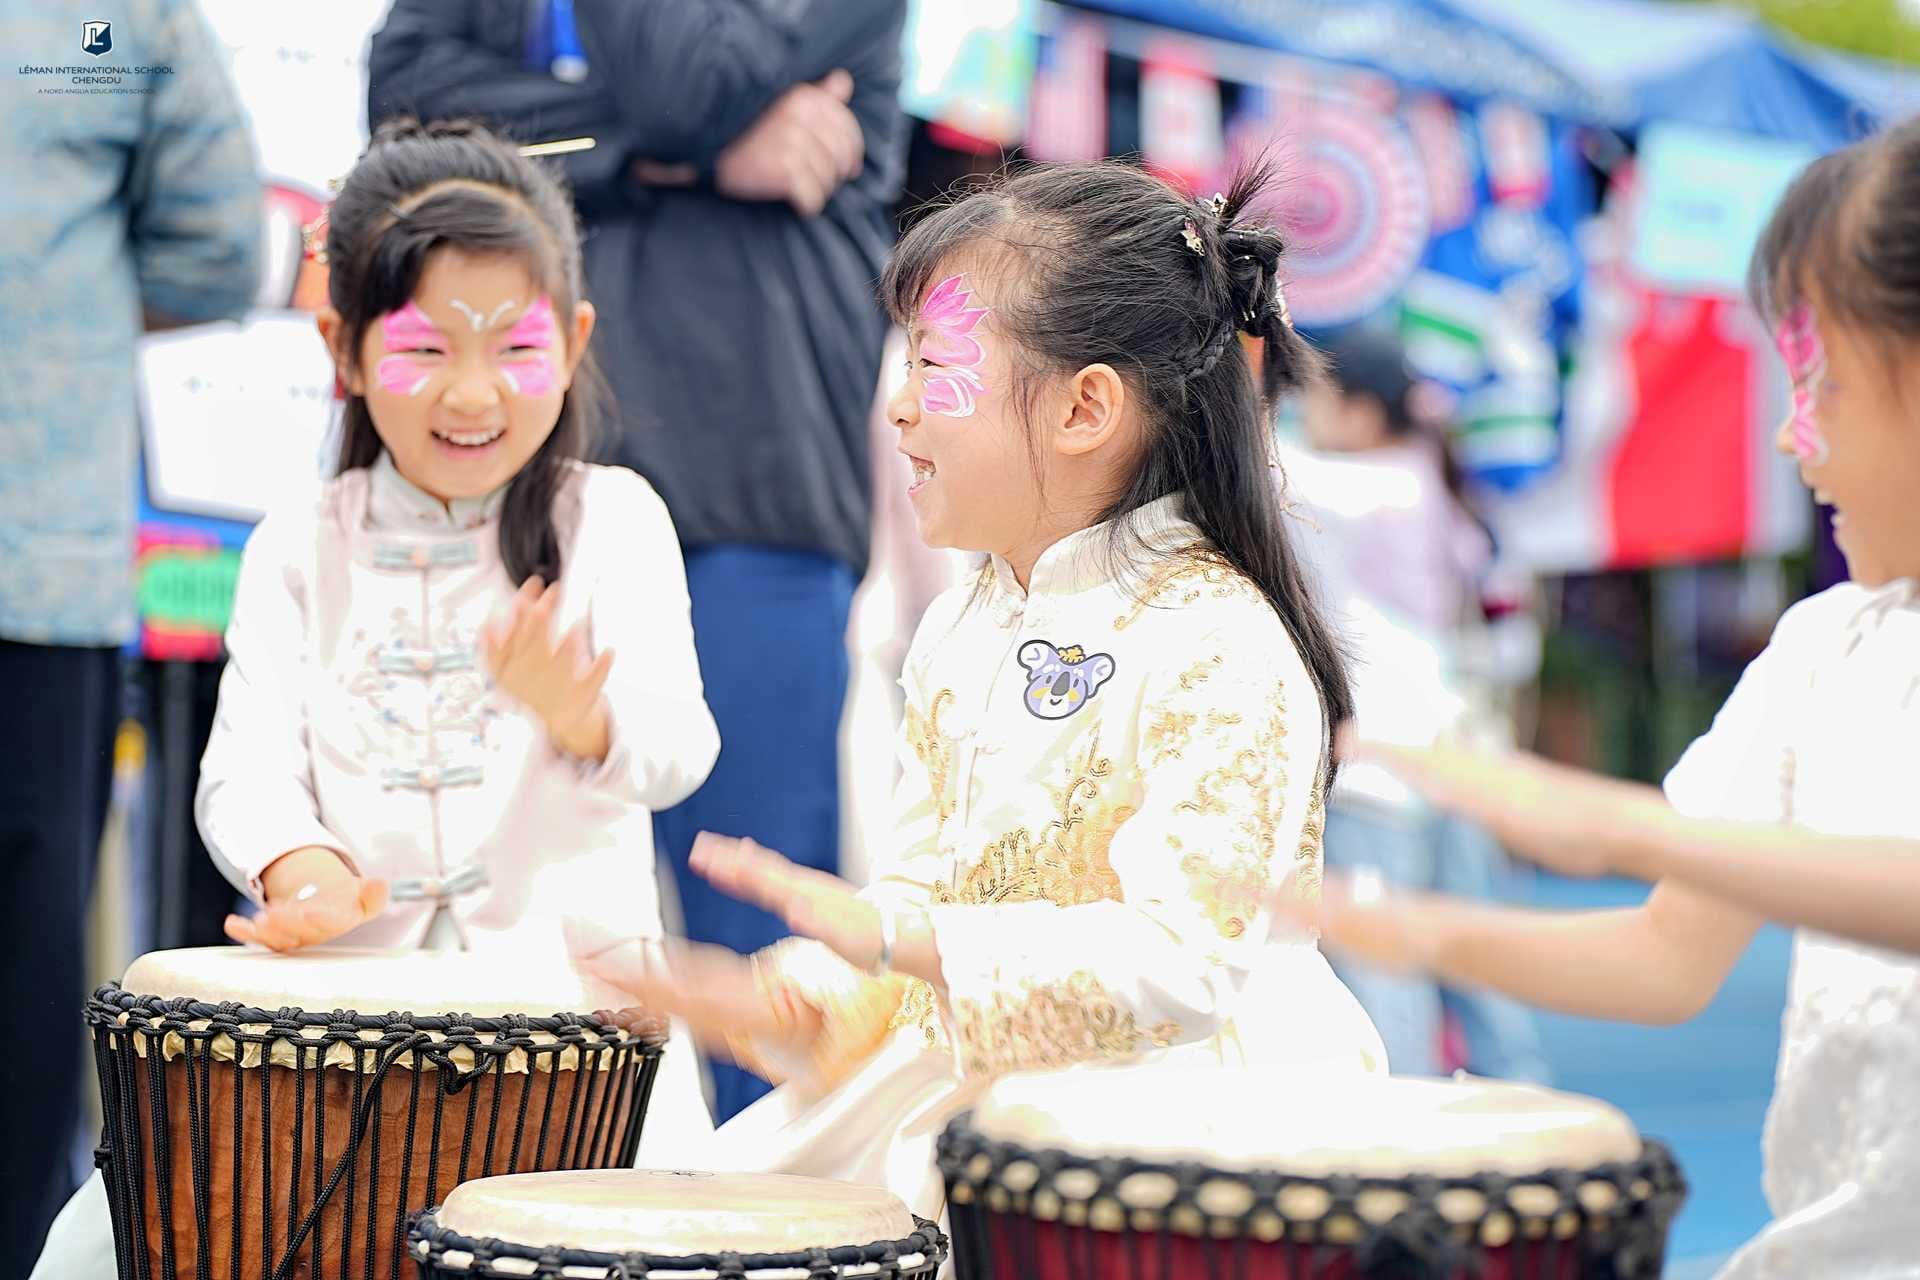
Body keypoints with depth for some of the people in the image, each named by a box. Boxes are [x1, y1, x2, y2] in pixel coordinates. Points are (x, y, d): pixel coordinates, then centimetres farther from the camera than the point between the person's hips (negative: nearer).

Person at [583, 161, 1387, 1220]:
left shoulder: (1216, 647, -17)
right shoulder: (962, 632, 11)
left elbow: (1179, 962, -24)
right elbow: (924, 885, 14)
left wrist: (891, 934, -30)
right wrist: (798, 995, -7)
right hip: (966, 1075, 7)